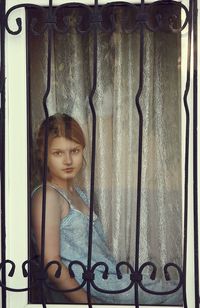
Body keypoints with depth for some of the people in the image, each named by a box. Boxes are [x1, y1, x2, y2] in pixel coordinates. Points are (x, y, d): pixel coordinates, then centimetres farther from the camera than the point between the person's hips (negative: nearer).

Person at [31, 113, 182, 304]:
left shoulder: (79, 195, 16)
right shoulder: (47, 196, -11)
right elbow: (51, 264, -18)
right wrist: (89, 303, -20)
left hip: (111, 282, 8)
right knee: (178, 295, -10)